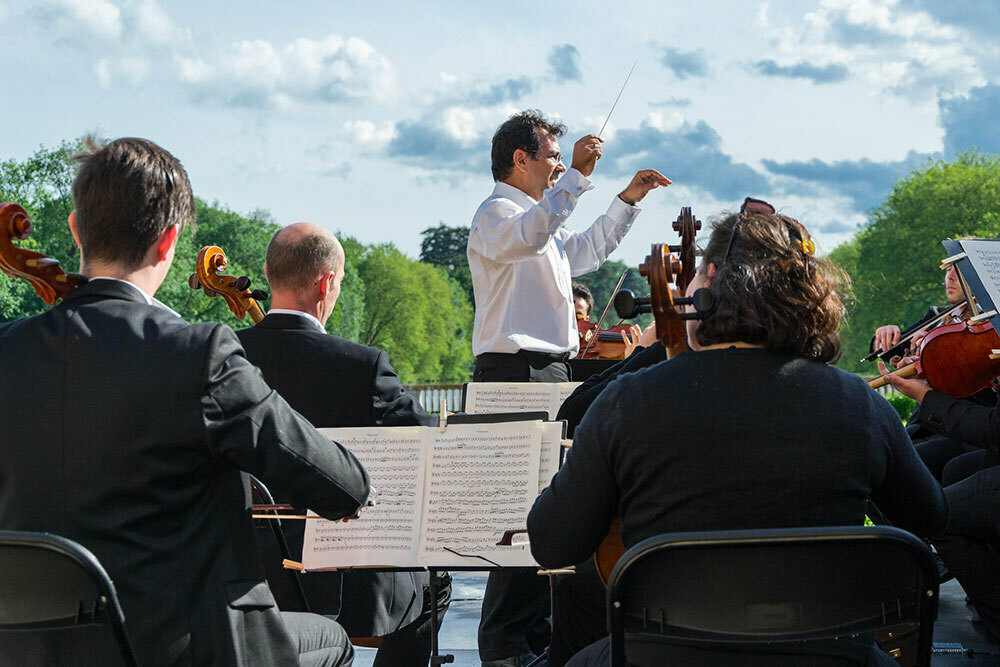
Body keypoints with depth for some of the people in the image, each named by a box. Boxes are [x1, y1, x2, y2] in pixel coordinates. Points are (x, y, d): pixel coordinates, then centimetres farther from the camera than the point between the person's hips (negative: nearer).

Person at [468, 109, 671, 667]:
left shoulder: (539, 213, 26)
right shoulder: (497, 213, -6)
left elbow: (586, 251, 42)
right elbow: (531, 234, -30)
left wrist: (628, 201, 36)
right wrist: (578, 177, -31)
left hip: (549, 372, 11)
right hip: (517, 371, -10)